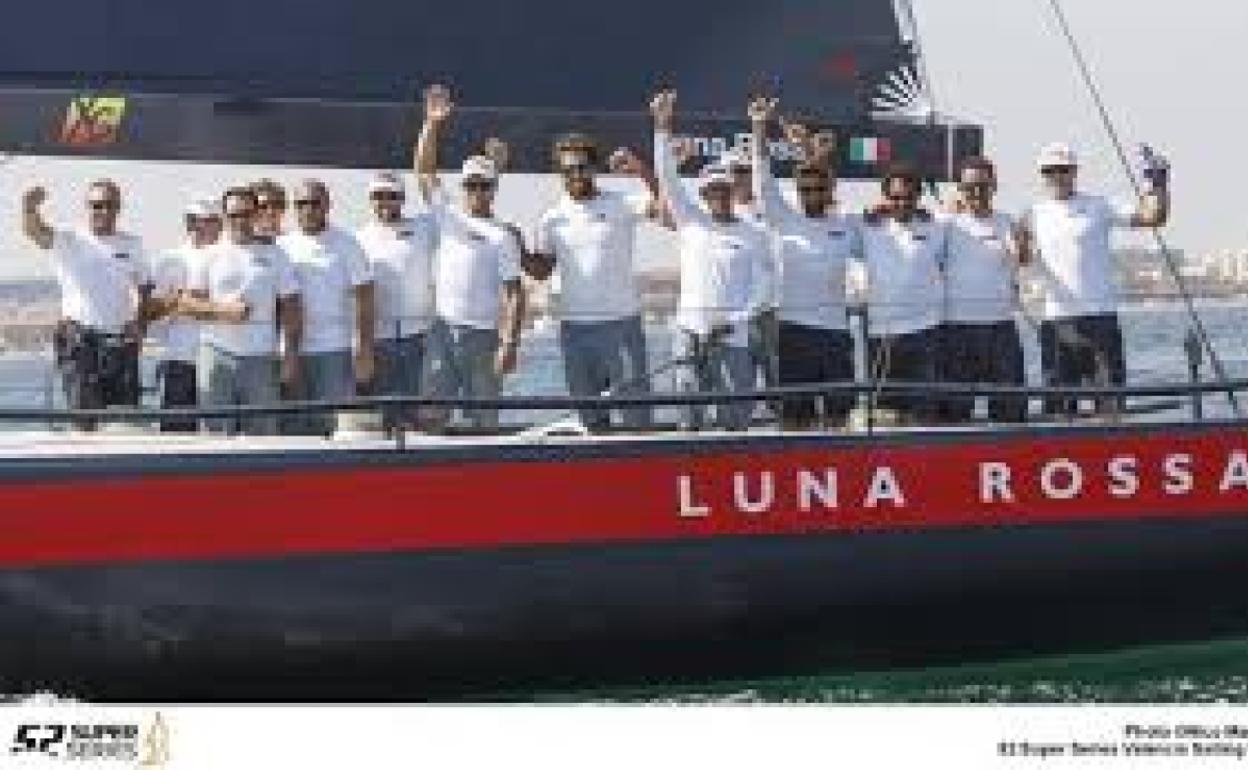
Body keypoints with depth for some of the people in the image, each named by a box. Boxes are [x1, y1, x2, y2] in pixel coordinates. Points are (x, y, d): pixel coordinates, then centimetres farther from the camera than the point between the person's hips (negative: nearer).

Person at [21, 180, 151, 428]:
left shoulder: (131, 245, 10)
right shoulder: (68, 242, -1)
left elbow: (145, 288, 16)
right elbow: (35, 231, -20)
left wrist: (139, 323, -1)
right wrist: (31, 207, -43)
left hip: (121, 341, 3)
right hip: (79, 341, -3)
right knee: (84, 417, -7)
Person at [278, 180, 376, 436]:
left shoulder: (345, 244, 2)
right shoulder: (284, 246, 11)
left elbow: (365, 299, -1)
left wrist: (366, 351, -9)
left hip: (335, 350, -3)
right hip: (293, 351, 3)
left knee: (336, 424, -6)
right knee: (295, 428, 5)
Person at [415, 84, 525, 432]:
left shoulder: (503, 236, -2)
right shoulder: (448, 217, 10)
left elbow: (514, 295, -7)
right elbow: (425, 172, 5)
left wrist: (510, 343, -17)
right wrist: (432, 124, -5)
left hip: (483, 334, -3)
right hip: (444, 329, 3)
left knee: (484, 420, 2)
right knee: (433, 414, 1)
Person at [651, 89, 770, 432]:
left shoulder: (753, 235, 5)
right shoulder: (691, 221, 8)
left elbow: (760, 287, 2)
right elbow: (668, 178, 1)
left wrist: (734, 320, -12)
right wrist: (662, 128, -7)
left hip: (733, 337, -1)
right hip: (691, 332, 1)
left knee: (736, 418, -2)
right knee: (690, 417, 1)